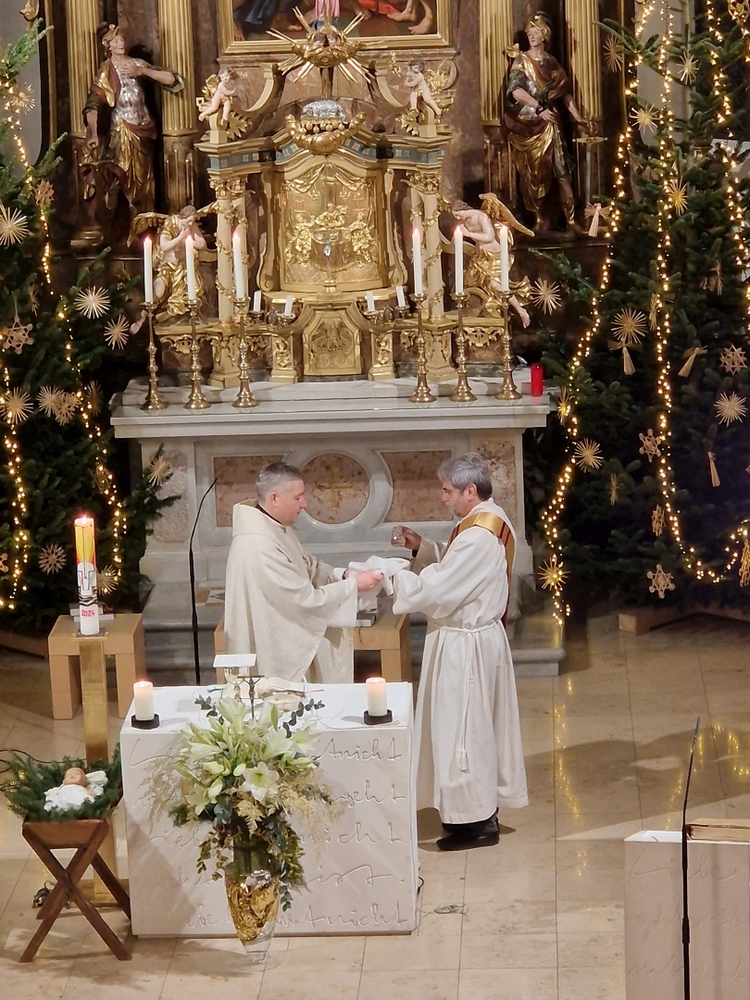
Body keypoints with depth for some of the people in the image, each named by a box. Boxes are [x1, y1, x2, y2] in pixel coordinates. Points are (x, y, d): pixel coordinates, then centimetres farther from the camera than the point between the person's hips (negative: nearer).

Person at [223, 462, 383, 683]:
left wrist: (344, 576, -2)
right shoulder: (259, 547, -28)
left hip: (287, 646, 10)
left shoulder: (277, 529, 4)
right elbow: (305, 599, -24)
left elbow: (309, 567, 15)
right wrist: (353, 585, -15)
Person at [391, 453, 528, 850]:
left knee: (462, 728, -1)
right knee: (479, 727, 17)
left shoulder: (478, 536, -25)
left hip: (465, 644, -10)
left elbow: (438, 591, -25)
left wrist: (393, 577, -12)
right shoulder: (491, 521, 7)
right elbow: (456, 570, 17)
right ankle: (484, 808, 26)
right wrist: (422, 547, 5)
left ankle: (476, 821, 7)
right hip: (482, 635, 10)